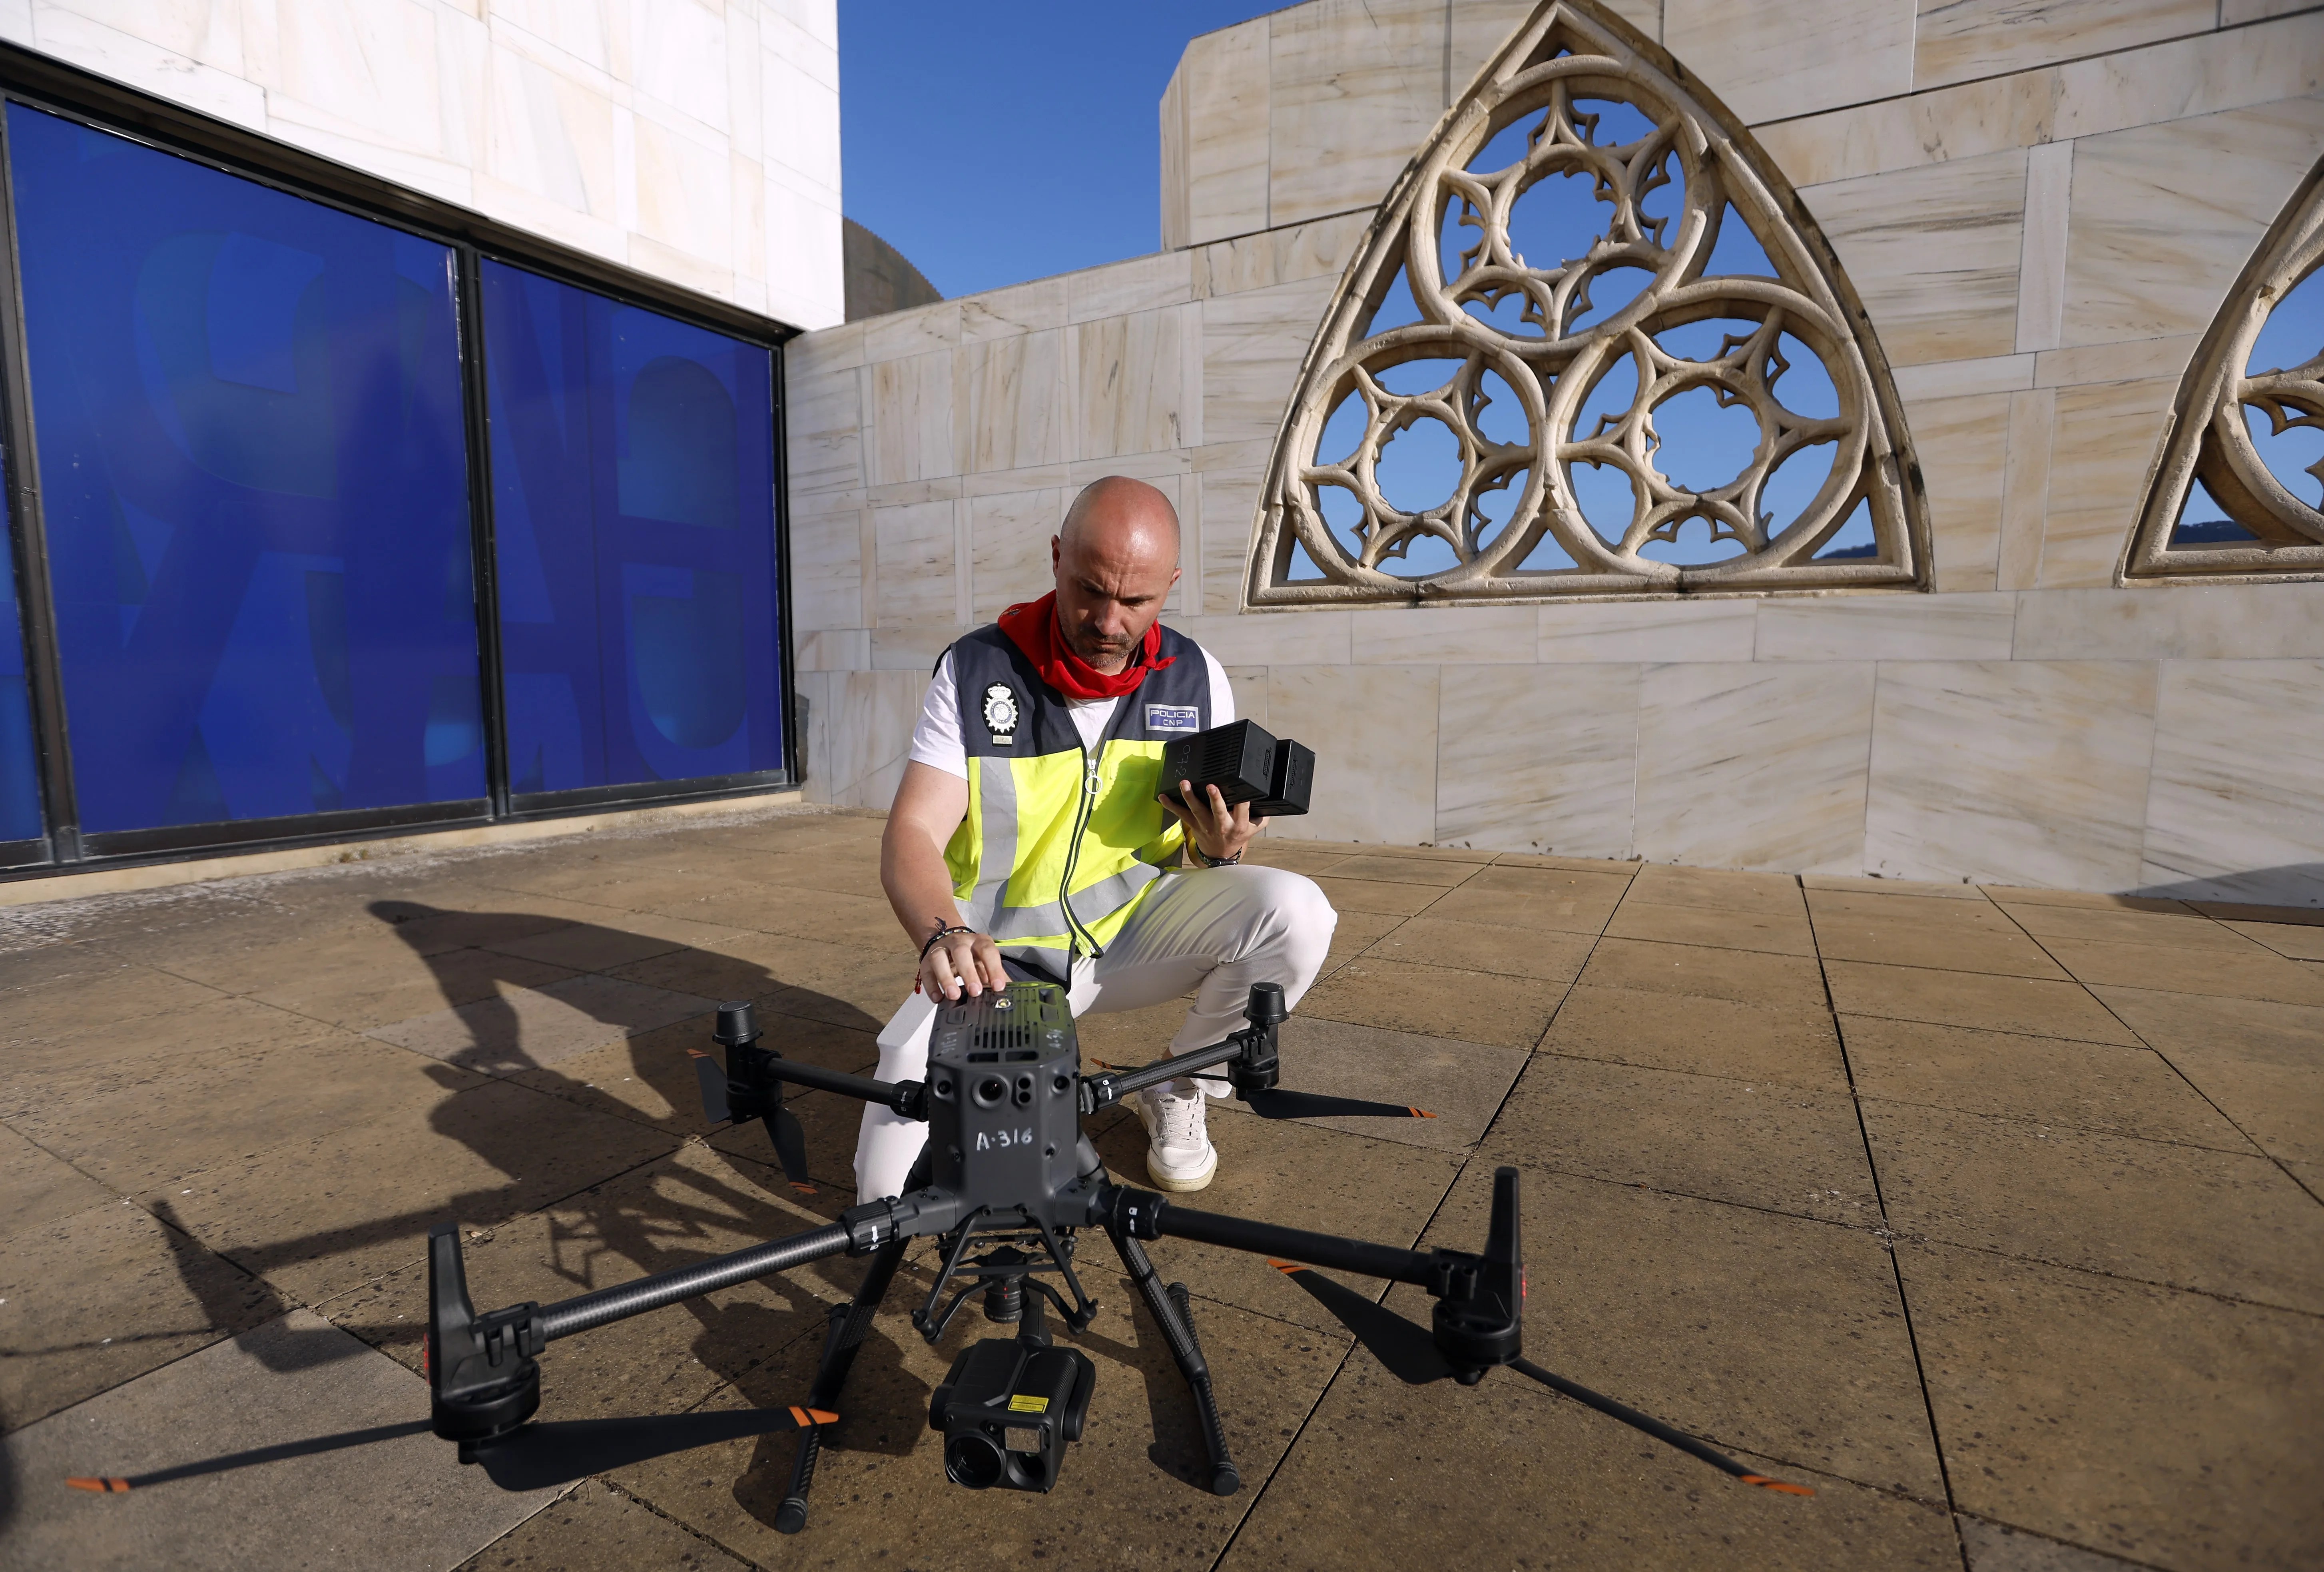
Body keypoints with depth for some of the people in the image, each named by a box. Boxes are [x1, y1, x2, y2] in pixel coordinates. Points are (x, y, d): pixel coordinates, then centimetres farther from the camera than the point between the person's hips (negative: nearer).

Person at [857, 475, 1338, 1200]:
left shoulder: (1197, 679, -4)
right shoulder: (972, 672, -11)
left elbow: (1209, 866, 4)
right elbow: (911, 837, -17)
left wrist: (1219, 852, -21)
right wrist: (944, 936, -38)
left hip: (1138, 932, 2)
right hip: (999, 958, -2)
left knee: (1294, 912, -25)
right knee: (893, 1185, -16)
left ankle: (1178, 1091, 3)